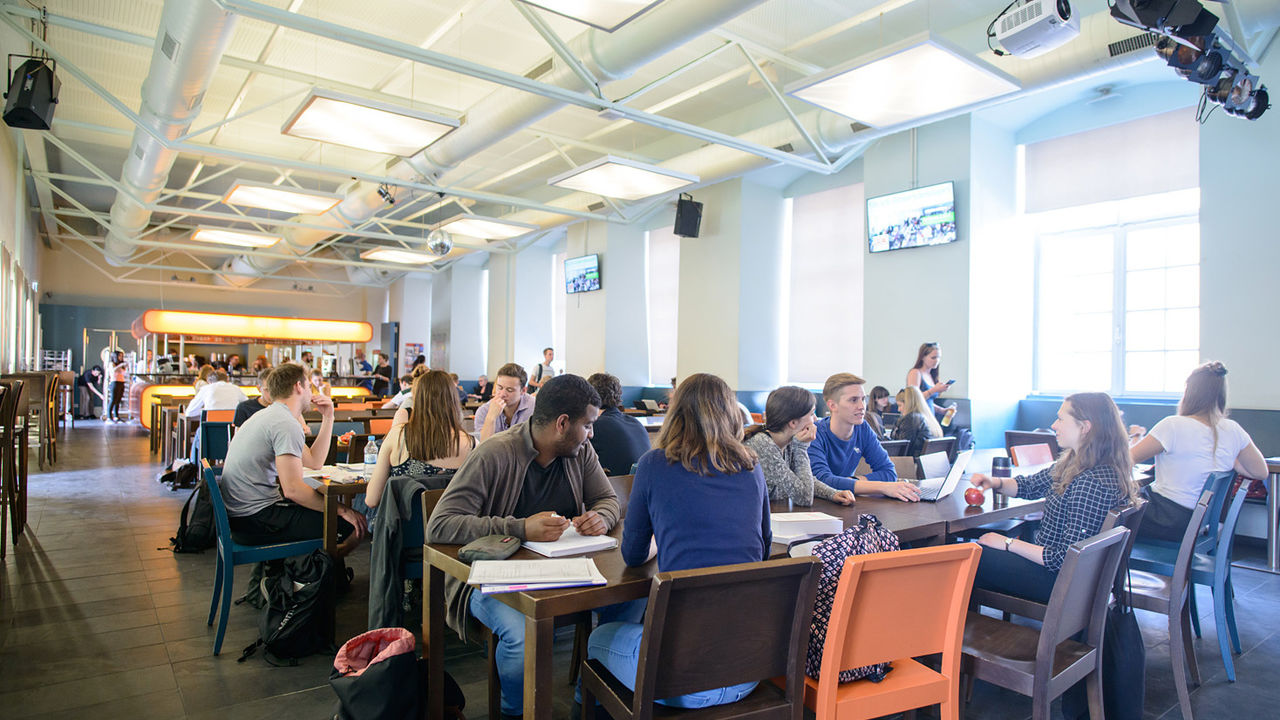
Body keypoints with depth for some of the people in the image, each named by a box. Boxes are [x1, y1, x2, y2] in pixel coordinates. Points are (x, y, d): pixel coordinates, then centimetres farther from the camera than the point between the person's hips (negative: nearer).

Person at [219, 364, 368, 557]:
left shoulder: (269, 415, 16)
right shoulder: (287, 424, -17)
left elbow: (314, 461, 19)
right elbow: (292, 489, -25)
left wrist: (328, 417, 15)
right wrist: (342, 510, -16)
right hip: (254, 522, -11)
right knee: (357, 524, -14)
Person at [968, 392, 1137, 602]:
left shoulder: (1093, 483, -28)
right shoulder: (1074, 463, 1)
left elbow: (1066, 559, -28)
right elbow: (1031, 486, 15)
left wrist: (1008, 543, -18)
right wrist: (995, 482, -5)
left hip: (1060, 580, -9)